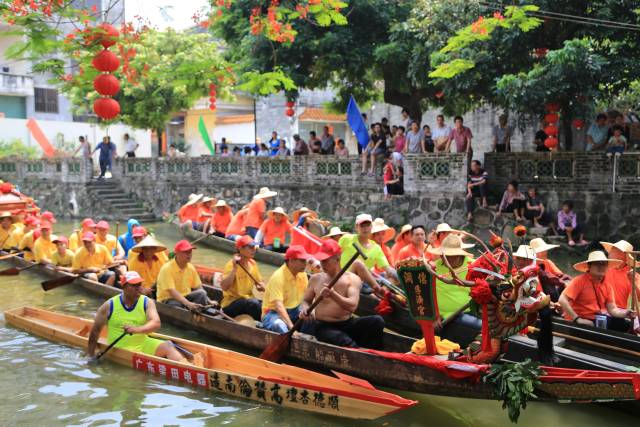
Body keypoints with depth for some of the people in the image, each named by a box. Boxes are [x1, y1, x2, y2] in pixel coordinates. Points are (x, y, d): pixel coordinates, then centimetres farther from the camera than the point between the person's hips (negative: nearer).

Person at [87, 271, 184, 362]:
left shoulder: (147, 303, 0)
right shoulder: (109, 306, -3)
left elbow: (156, 323, -17)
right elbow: (96, 330, 4)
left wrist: (138, 329, -35)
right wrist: (91, 355, 5)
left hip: (144, 344, 2)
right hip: (120, 348, -2)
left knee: (168, 347, -22)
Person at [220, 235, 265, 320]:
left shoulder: (253, 263, 6)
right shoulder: (231, 264, -13)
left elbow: (260, 283, 16)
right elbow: (224, 287, -26)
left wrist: (261, 287, -7)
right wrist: (234, 268, -29)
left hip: (248, 300, 6)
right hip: (230, 304, -6)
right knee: (253, 303, -32)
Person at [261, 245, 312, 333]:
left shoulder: (302, 274, 2)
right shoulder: (278, 277, -22)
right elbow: (278, 306, -31)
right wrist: (291, 327, -41)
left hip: (294, 311, 7)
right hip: (274, 312, -7)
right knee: (279, 325, -39)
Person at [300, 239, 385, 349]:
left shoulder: (352, 279, 1)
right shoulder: (315, 279, 10)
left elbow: (352, 306, -13)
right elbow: (306, 300, 18)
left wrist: (333, 294, -28)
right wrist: (305, 309, -7)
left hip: (347, 324, 2)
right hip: (324, 327, -2)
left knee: (377, 321, -23)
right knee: (348, 344, -35)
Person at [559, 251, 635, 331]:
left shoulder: (607, 285, 7)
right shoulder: (579, 281, -14)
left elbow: (612, 309, 4)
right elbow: (562, 300, -22)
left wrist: (625, 314, -16)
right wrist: (577, 319, -24)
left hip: (596, 320, 7)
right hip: (579, 322, -7)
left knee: (625, 324, -5)